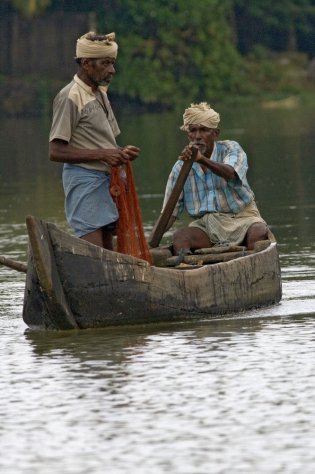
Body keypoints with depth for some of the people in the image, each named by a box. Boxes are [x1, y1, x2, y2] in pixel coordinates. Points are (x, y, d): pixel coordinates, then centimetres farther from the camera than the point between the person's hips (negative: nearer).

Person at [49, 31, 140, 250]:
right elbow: (56, 152, -16)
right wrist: (102, 155, -19)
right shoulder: (70, 97, -11)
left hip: (106, 180, 9)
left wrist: (121, 152, 4)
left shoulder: (100, 94, 17)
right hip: (84, 180, -9)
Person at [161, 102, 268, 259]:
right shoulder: (180, 167, 3)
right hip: (205, 225, 2)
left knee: (259, 233, -33)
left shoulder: (231, 149, -3)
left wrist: (203, 160, -47)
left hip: (241, 218, -1)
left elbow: (229, 174, -28)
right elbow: (170, 213, 3)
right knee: (179, 236, -28)